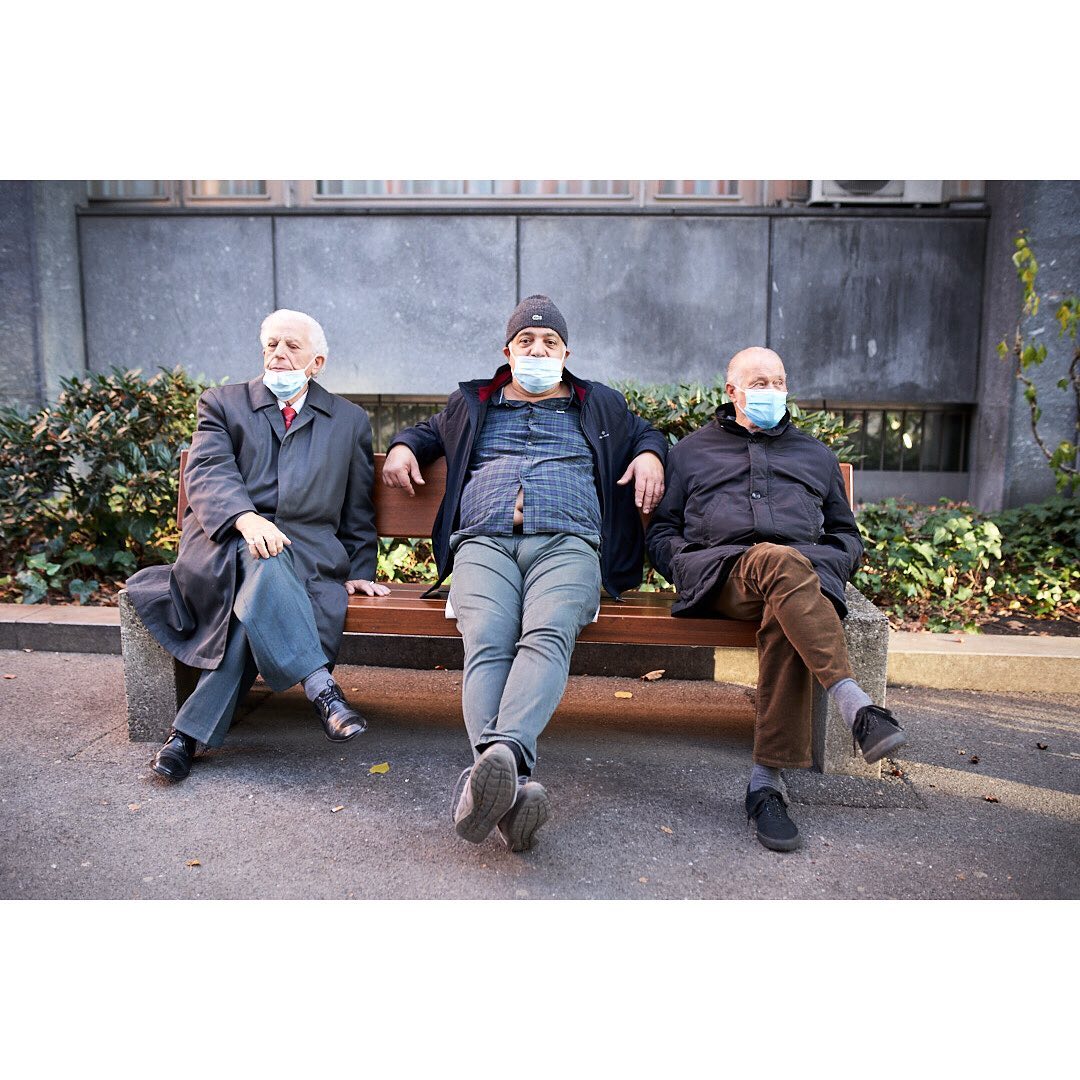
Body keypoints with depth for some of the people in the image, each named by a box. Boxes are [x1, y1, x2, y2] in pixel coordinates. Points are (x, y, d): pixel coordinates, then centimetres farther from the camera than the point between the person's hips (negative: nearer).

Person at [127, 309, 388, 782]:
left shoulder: (350, 420, 21)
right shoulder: (222, 403, 15)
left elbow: (357, 512, 23)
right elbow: (207, 473, -4)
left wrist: (359, 572, 13)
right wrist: (246, 518, -24)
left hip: (308, 553, 1)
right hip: (226, 544, 0)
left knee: (256, 604, -32)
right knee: (260, 561, -37)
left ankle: (190, 731, -27)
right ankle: (321, 688, -39)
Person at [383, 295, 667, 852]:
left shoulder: (599, 404, 31)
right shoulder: (472, 404, 33)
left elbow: (645, 431, 41)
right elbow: (428, 431, 46)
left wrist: (649, 454, 17)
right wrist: (403, 445, 23)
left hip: (567, 543, 0)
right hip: (484, 543, 1)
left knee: (547, 635, -35)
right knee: (487, 643, -32)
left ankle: (499, 754, -56)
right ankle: (511, 786, -50)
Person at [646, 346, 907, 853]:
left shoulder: (815, 454, 32)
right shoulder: (692, 450, 27)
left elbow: (845, 533, 33)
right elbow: (661, 529, 21)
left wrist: (829, 565, 9)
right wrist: (684, 566, -1)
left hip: (806, 575, 2)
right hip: (721, 572, -1)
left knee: (784, 619, -37)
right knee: (779, 561, -39)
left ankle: (767, 780, -39)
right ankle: (856, 706, -50)